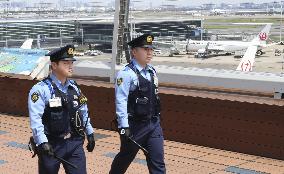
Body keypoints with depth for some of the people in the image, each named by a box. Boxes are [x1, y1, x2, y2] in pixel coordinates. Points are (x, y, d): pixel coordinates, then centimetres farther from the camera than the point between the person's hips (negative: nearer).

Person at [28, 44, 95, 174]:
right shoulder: (41, 89, -13)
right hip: (51, 145, -5)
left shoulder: (74, 87, 8)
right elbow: (35, 119, -20)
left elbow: (83, 112, 17)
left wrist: (90, 133, 18)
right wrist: (42, 143, -28)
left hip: (75, 143, 5)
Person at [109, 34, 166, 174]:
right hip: (134, 125, -6)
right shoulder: (126, 73, -14)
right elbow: (120, 101, -19)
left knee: (158, 162, 1)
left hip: (153, 124, 6)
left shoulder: (152, 72, 9)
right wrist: (124, 127, -22)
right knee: (125, 158, 14)